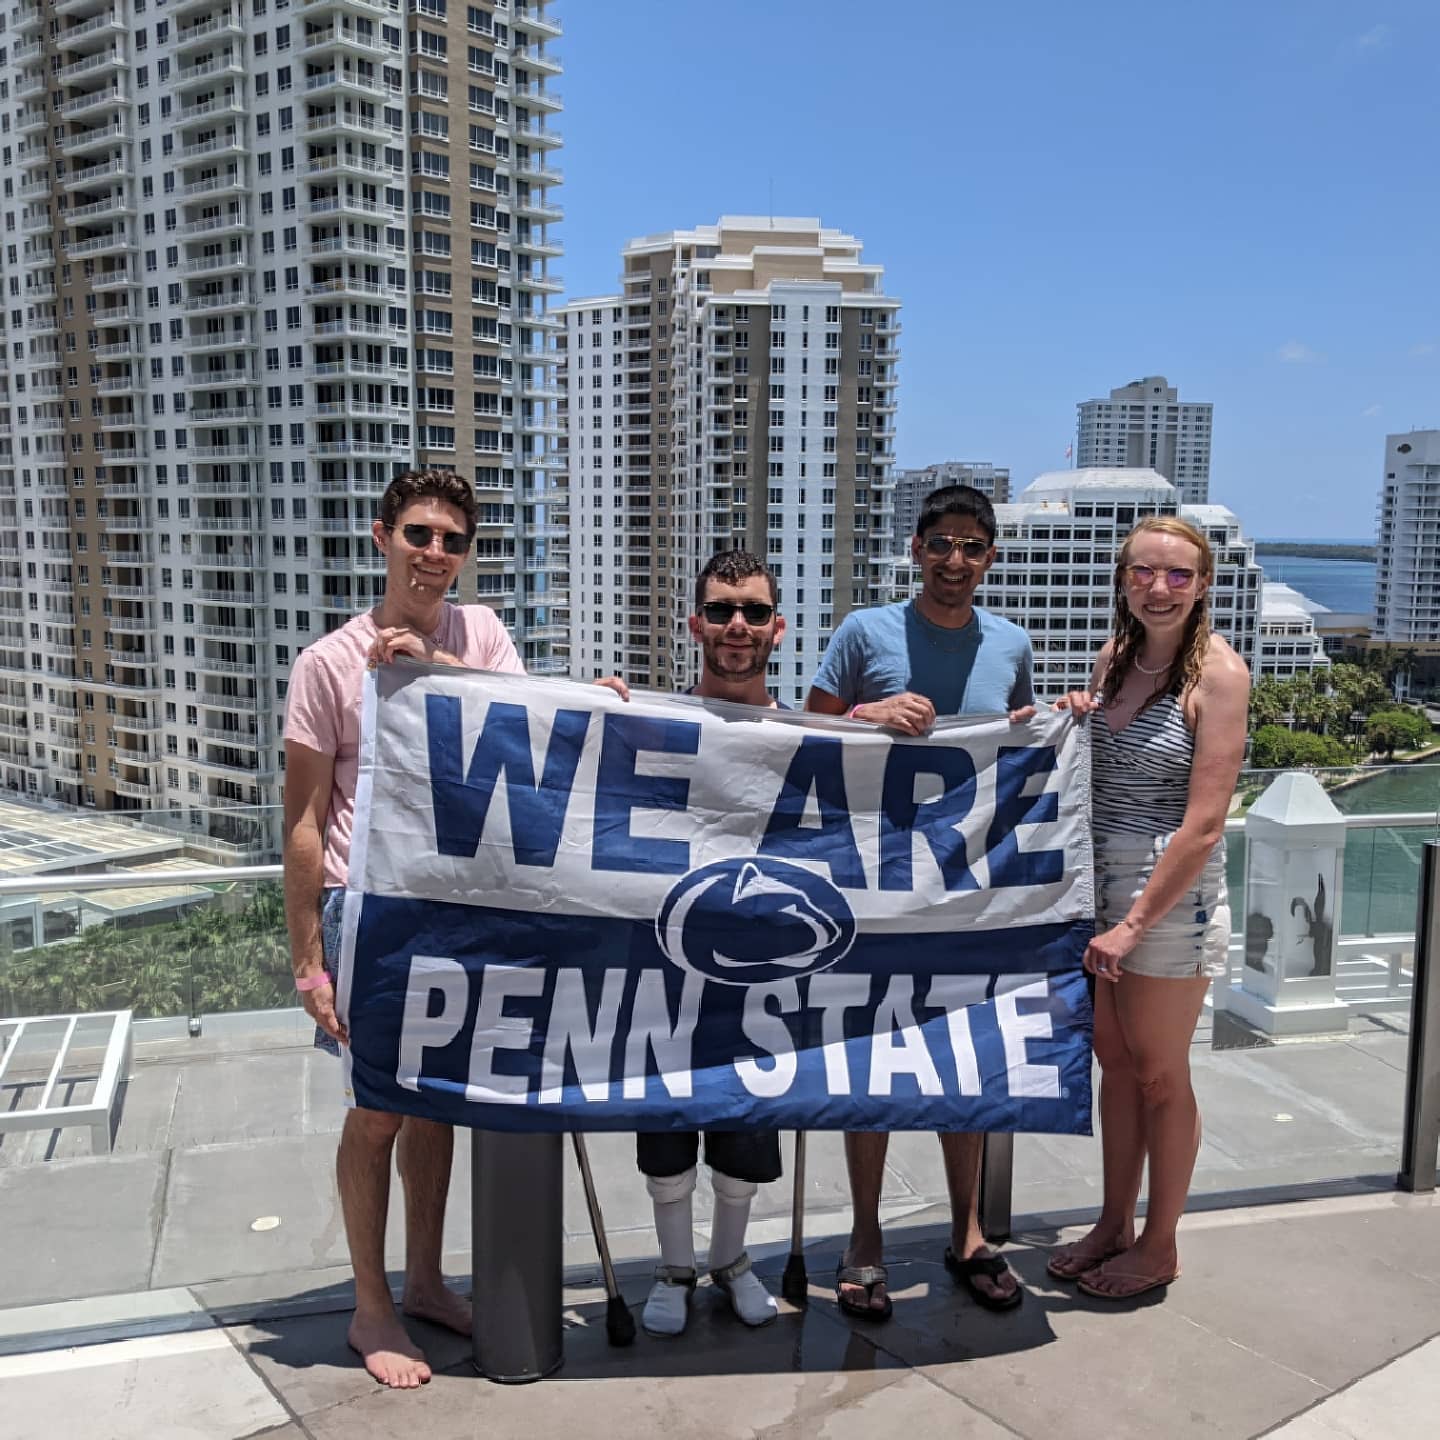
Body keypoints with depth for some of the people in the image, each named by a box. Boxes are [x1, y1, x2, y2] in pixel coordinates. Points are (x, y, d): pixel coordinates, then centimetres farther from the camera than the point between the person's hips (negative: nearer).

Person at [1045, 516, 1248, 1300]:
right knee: (1115, 1061, 16)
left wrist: (1133, 924, -17)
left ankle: (1159, 1247, 27)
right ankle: (1114, 1226, 32)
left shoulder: (1217, 672, -14)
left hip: (1171, 894, -6)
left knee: (1159, 1073, 8)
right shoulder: (1113, 657, 5)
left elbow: (1203, 825, -18)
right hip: (1099, 883, 6)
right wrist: (1071, 724, -3)